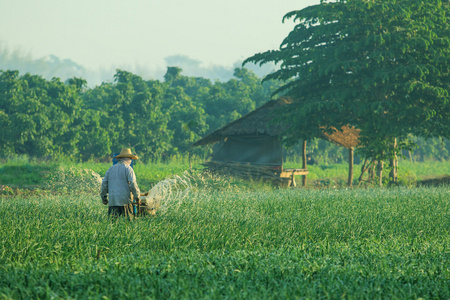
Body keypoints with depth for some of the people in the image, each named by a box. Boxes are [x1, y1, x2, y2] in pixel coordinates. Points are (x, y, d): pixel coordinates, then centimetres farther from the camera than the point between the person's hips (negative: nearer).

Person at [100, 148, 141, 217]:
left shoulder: (110, 169, 15)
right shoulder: (128, 169, -2)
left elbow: (104, 184, 14)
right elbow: (133, 184, -9)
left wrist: (104, 197, 22)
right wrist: (137, 197, -1)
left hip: (112, 202, 4)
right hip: (125, 201, -4)